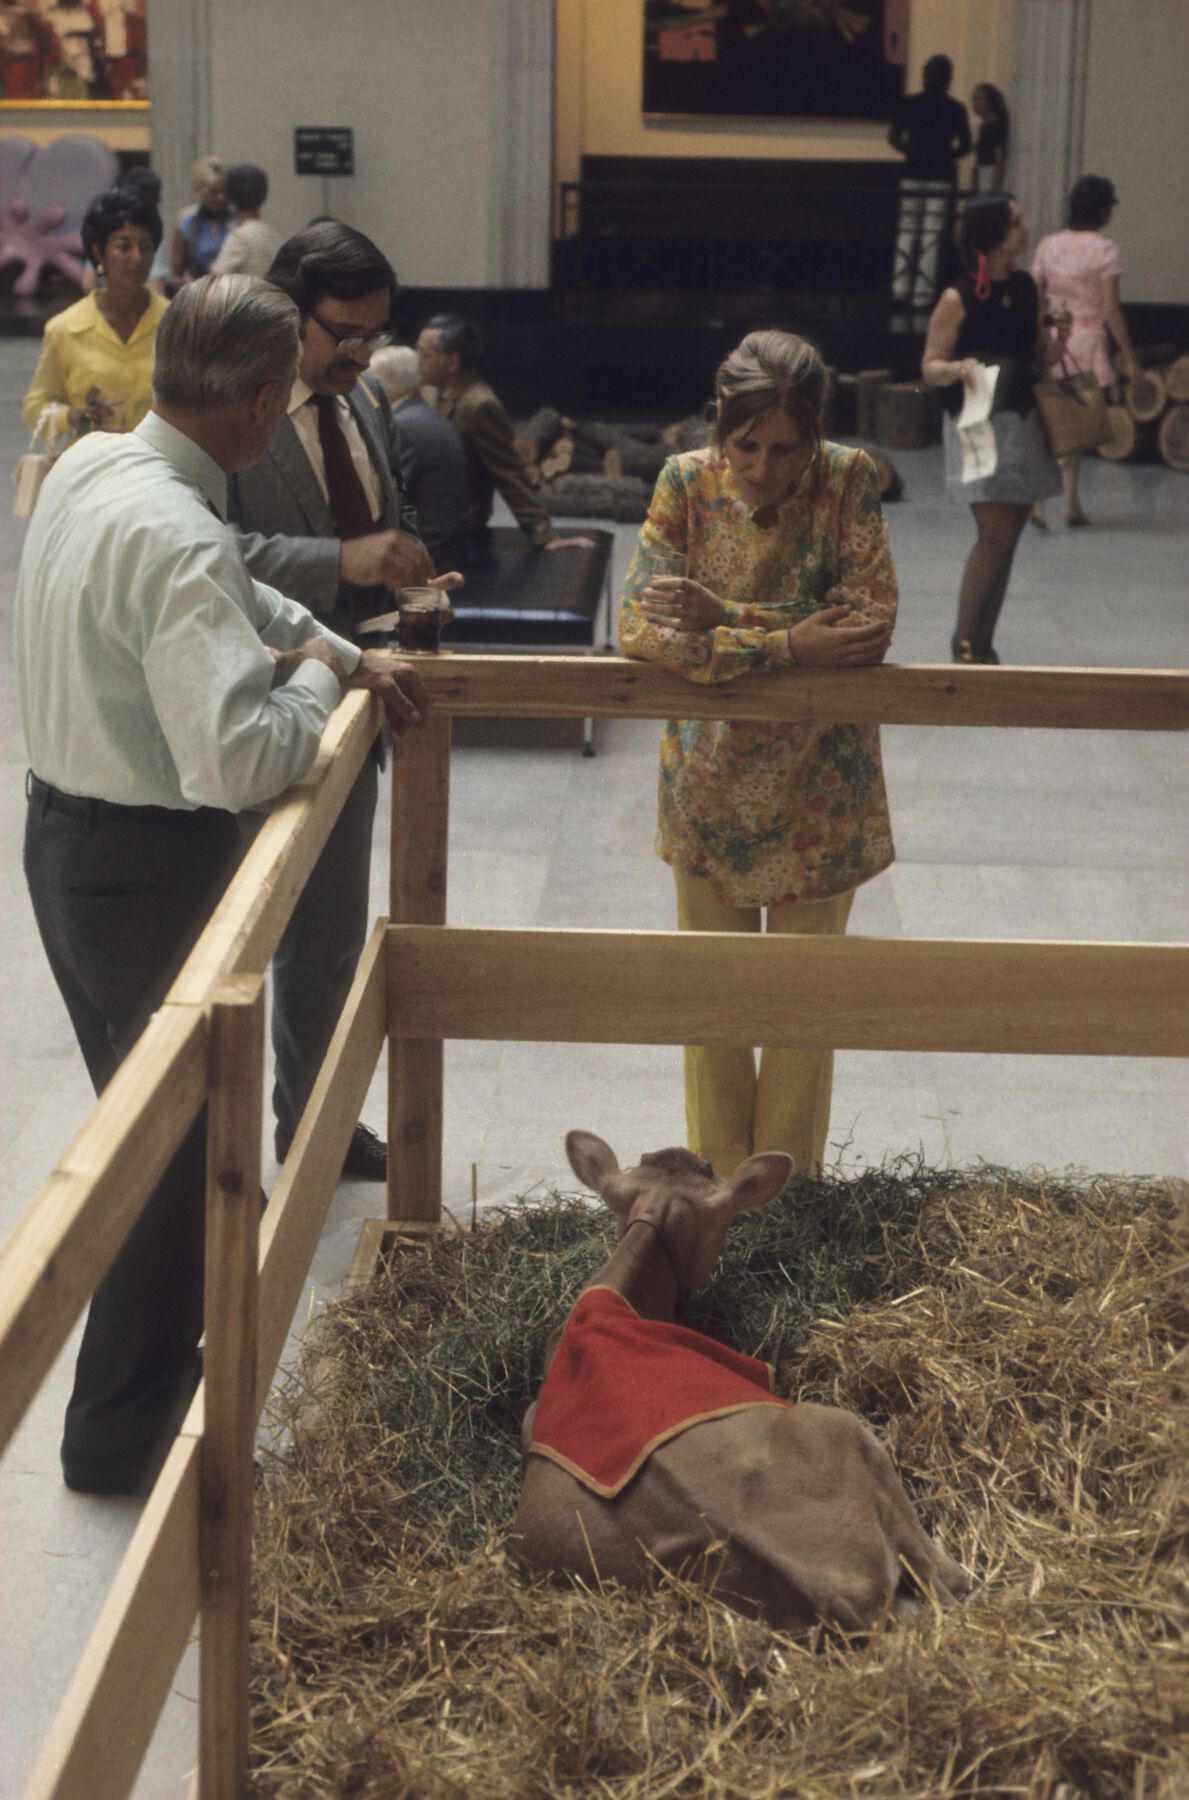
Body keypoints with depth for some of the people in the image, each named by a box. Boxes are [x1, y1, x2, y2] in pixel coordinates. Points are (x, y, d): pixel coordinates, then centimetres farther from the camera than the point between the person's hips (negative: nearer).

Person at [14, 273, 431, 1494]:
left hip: (65, 834, 9)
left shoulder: (89, 466, 1)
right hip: (150, 872, -9)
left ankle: (148, 1357, 44)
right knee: (183, 1147, 7)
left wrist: (352, 654, 11)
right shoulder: (178, 540, -29)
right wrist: (317, 674, -17)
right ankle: (121, 1436, 20)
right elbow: (243, 759, -36)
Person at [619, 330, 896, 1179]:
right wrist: (790, 644, -29)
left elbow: (872, 622, -24)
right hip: (711, 781, 1)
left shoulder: (849, 482, -15)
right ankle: (720, 1183, 30)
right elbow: (640, 625, -21)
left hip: (819, 788, -1)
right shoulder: (688, 482, -12)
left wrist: (724, 616, -28)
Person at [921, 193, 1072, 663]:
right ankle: (964, 642, 1)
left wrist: (1060, 337, -4)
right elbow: (930, 367, -6)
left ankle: (981, 646, 15)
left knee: (1005, 538, 7)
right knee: (995, 536, -12)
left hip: (1022, 422, 6)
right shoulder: (959, 298, -10)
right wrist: (959, 368, -27)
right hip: (978, 425, -6)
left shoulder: (1026, 289, 8)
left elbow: (1039, 360, 16)